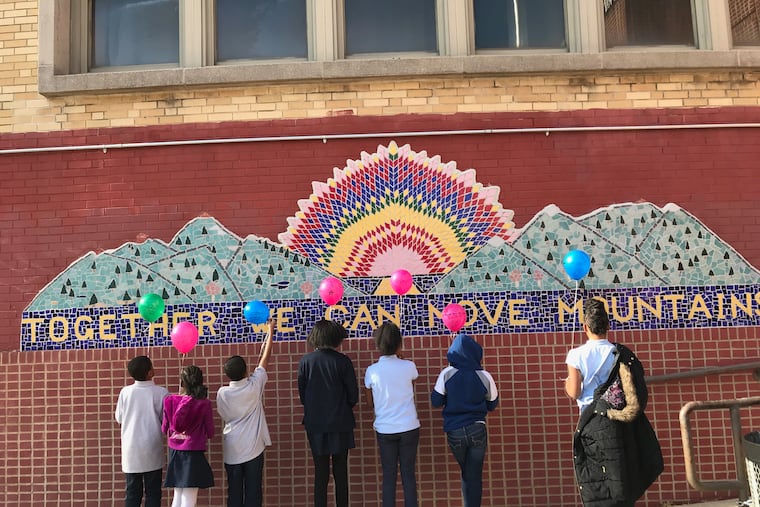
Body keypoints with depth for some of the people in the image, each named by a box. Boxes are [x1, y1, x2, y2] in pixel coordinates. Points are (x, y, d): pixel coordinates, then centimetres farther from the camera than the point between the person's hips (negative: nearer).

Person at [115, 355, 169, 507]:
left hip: (131, 450, 2)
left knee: (132, 492, 10)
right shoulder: (161, 392, -10)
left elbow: (119, 419, 6)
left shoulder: (125, 391, -3)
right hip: (152, 450, -2)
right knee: (153, 492, 7)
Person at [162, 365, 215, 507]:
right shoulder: (204, 404, -12)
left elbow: (164, 428, 7)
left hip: (174, 453, 4)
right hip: (193, 454, -4)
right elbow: (210, 433, -4)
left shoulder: (170, 401, -4)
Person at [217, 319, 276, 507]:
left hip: (231, 450, 2)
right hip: (253, 448, -2)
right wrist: (270, 331, 11)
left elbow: (224, 416, 9)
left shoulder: (222, 393, -6)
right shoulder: (254, 386, -9)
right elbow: (265, 358, 1)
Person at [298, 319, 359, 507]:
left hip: (315, 424, 2)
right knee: (340, 472, 10)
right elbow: (353, 394, -5)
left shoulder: (306, 361, -4)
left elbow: (302, 393, 2)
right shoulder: (342, 361, -10)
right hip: (340, 423, -1)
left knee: (320, 472, 9)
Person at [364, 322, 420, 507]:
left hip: (385, 429, 0)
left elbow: (370, 403, 4)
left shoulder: (371, 371, -7)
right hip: (409, 428, 0)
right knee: (408, 472, 9)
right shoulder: (408, 366, -8)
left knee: (389, 474, 9)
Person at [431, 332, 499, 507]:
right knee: (475, 476, 6)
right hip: (477, 430, -1)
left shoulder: (447, 373, -9)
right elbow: (492, 404, 6)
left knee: (466, 474, 21)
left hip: (454, 432, 1)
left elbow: (436, 401, -3)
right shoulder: (484, 376, -6)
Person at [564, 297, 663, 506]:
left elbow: (574, 393, -9)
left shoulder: (576, 355, -8)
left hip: (592, 422, -3)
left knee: (596, 485, 6)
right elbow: (639, 390, 1)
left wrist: (567, 382, 11)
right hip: (618, 424, 3)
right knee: (622, 478, 15)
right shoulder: (621, 353, 1)